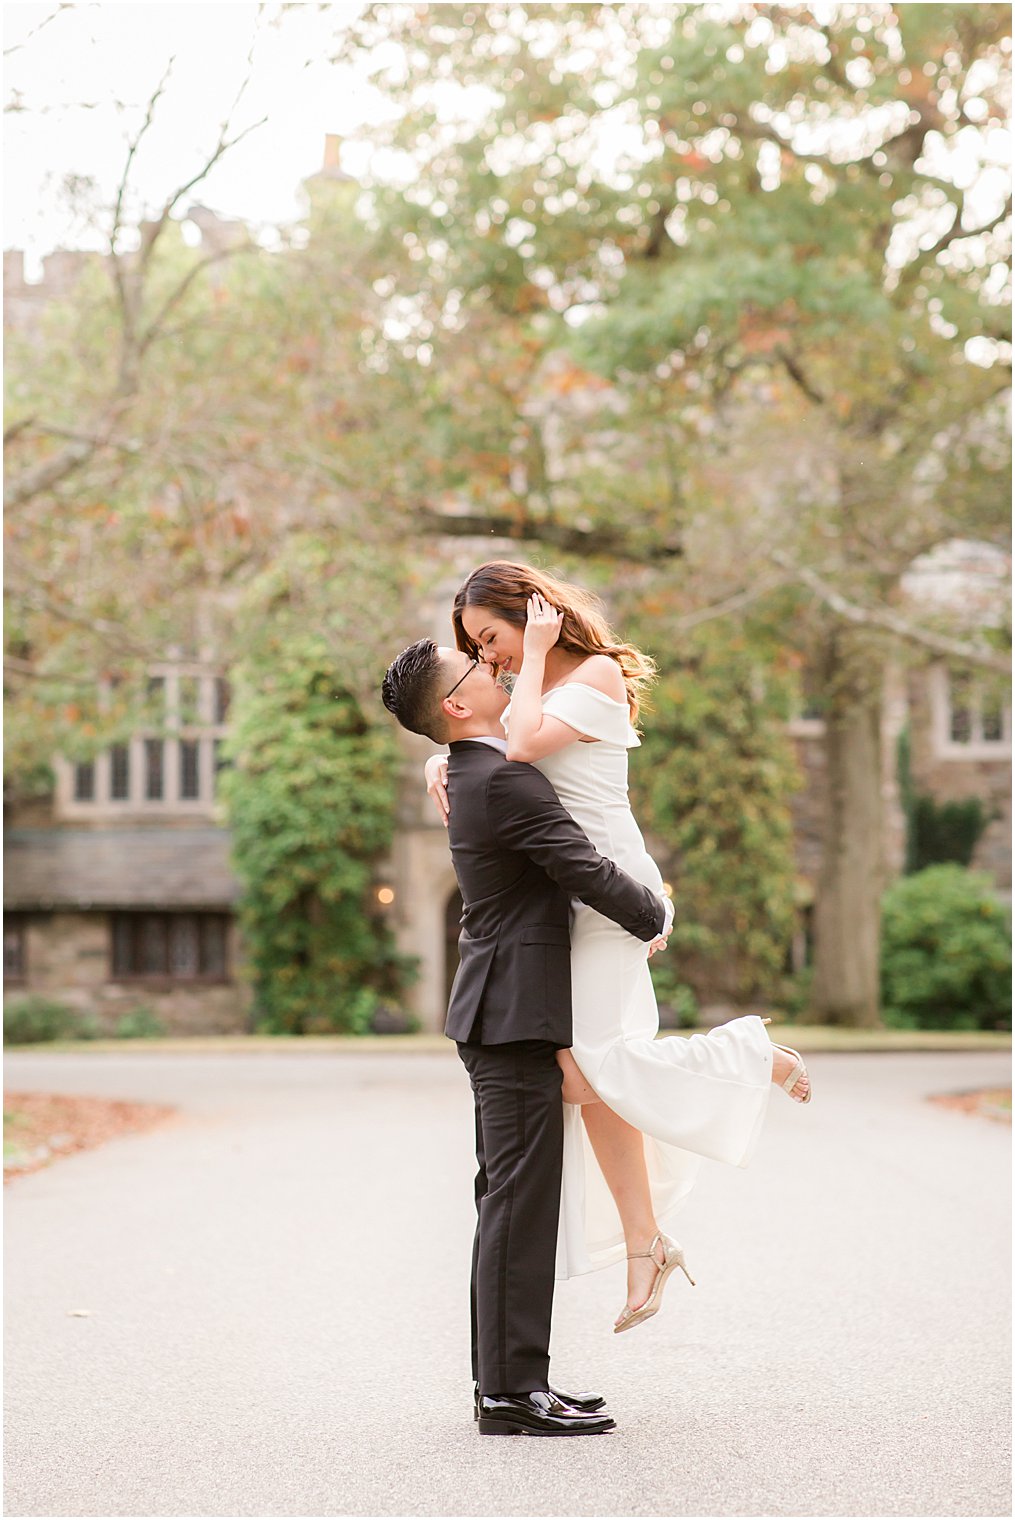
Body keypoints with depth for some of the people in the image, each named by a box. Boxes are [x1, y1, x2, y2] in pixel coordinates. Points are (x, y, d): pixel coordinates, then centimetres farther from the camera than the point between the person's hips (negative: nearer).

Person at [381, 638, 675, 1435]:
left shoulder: (473, 776, 16)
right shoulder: (504, 780, -16)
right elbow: (588, 871, -18)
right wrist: (656, 916, 1)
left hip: (505, 1012, 10)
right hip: (518, 1012, -10)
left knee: (513, 1198, 12)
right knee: (521, 1198, -8)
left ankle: (505, 1376, 18)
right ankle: (512, 1388, -5)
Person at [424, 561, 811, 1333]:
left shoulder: (597, 674, -8)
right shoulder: (540, 688, 18)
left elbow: (523, 745, -21)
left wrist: (535, 653, -10)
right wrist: (441, 762, -2)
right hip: (571, 896, 9)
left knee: (586, 1071, -15)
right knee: (588, 1072, 6)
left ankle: (757, 1056, 2)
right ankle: (646, 1243, 12)